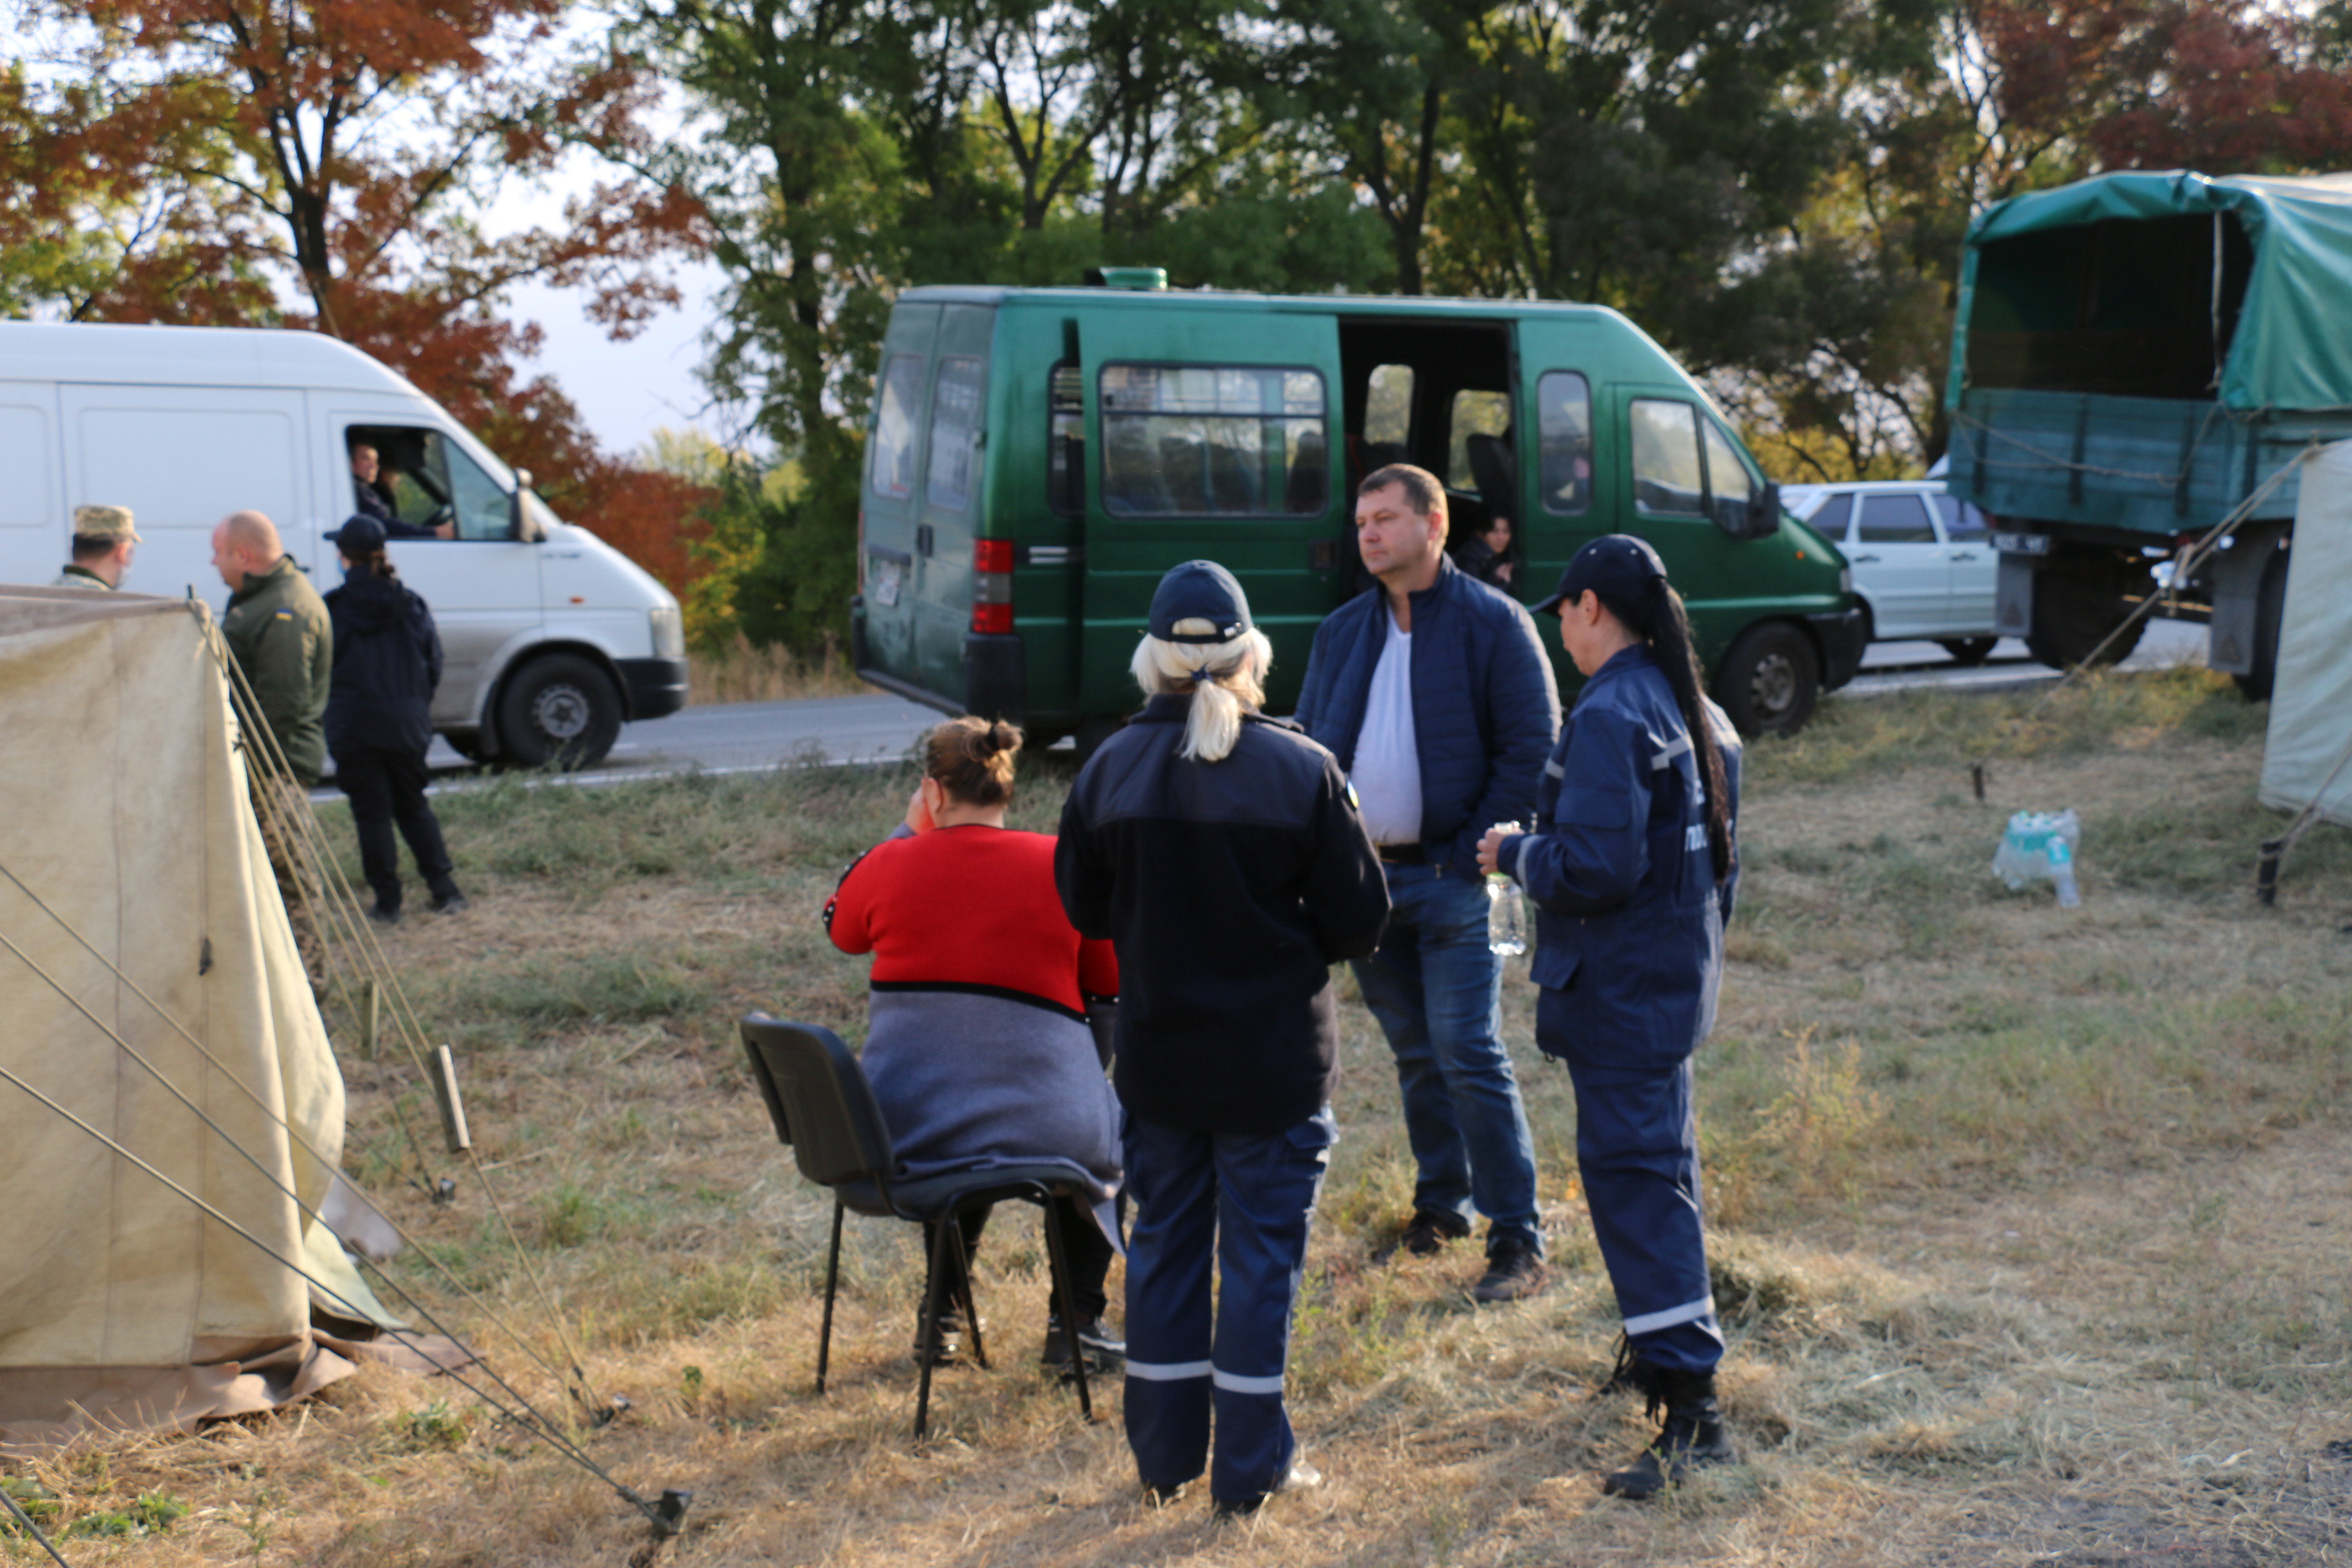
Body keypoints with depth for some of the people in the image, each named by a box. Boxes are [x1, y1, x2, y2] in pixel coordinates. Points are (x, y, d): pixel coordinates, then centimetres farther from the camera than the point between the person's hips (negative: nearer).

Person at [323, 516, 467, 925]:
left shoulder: (333, 608, -8)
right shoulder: (410, 604, 2)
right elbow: (433, 665, 7)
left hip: (354, 730, -3)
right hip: (407, 726, 4)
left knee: (371, 814, 4)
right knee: (414, 806, 17)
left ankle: (388, 901, 5)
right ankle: (444, 890, 10)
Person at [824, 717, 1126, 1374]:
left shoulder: (893, 864, -3)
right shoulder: (1063, 866, -6)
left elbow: (840, 928, 20)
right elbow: (1111, 985, 6)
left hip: (903, 1130, 2)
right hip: (1041, 1129, -2)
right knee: (1109, 1123, 33)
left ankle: (943, 1314, 40)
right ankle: (1076, 1322, 28)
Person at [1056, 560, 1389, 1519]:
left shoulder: (1111, 770, -7)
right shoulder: (1301, 771, -14)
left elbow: (1083, 909, 3)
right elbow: (1359, 920, -9)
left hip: (1157, 1056, 3)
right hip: (1274, 1062, -3)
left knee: (1163, 1243, 16)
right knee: (1260, 1253, 8)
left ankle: (1164, 1458, 25)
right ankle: (1250, 1470, 15)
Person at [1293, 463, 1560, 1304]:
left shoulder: (1493, 623, -5)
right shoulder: (1340, 632, 12)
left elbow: (1532, 746, -7)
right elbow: (1308, 744, 16)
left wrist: (1479, 851, -13)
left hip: (1452, 880, -5)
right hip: (1365, 878, 6)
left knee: (1469, 1058, -9)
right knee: (1414, 1055, 14)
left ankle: (1518, 1241, -3)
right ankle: (1442, 1204, 28)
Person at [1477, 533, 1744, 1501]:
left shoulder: (1609, 716, -19)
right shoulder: (1696, 713, 12)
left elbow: (1594, 868, -25)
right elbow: (1719, 861, 18)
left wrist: (1513, 855, -8)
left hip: (1617, 991, -10)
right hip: (1676, 980, 10)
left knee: (1634, 1178, -10)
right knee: (1658, 1163, 22)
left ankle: (1691, 1408, -13)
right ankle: (1665, 1347, 37)